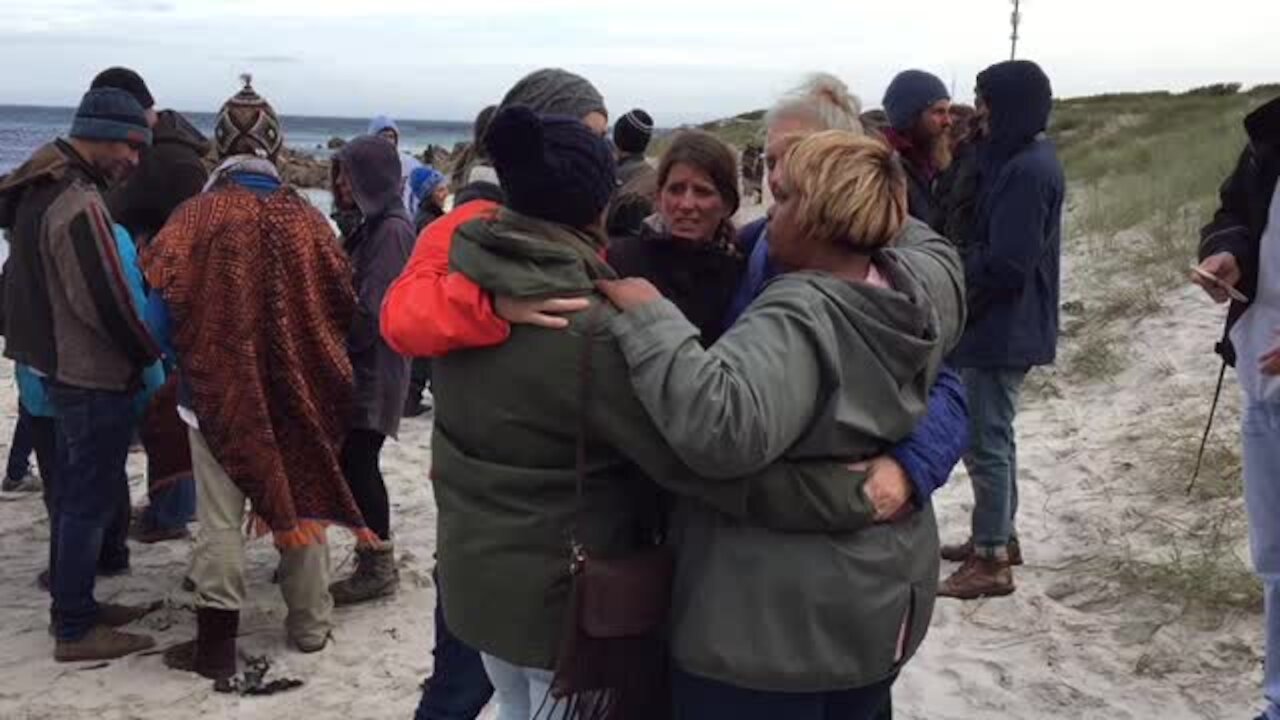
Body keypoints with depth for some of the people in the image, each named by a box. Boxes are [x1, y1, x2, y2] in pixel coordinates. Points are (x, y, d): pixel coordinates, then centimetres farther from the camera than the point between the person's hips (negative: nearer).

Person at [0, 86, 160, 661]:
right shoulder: (78, 204, -22)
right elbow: (107, 298, -23)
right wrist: (151, 353, -9)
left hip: (61, 363, 10)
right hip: (95, 373, -10)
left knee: (75, 486, 18)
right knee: (93, 495, -3)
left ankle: (71, 603, 29)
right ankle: (76, 630, 4)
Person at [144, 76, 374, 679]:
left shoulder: (198, 216, -12)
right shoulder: (306, 219, -4)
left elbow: (162, 304, -10)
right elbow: (341, 307, 2)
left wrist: (186, 358, 9)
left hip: (218, 392, -2)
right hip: (298, 393, 3)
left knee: (220, 520, 4)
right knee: (301, 504, 16)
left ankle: (216, 642, 9)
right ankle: (310, 624, 27)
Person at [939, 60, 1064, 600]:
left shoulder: (1027, 170, -21)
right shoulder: (1024, 158, 11)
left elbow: (1005, 264, -25)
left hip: (1002, 329, -10)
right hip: (1006, 326, 10)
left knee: (985, 441, -3)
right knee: (993, 435, 19)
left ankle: (991, 560, 6)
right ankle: (999, 537, 32)